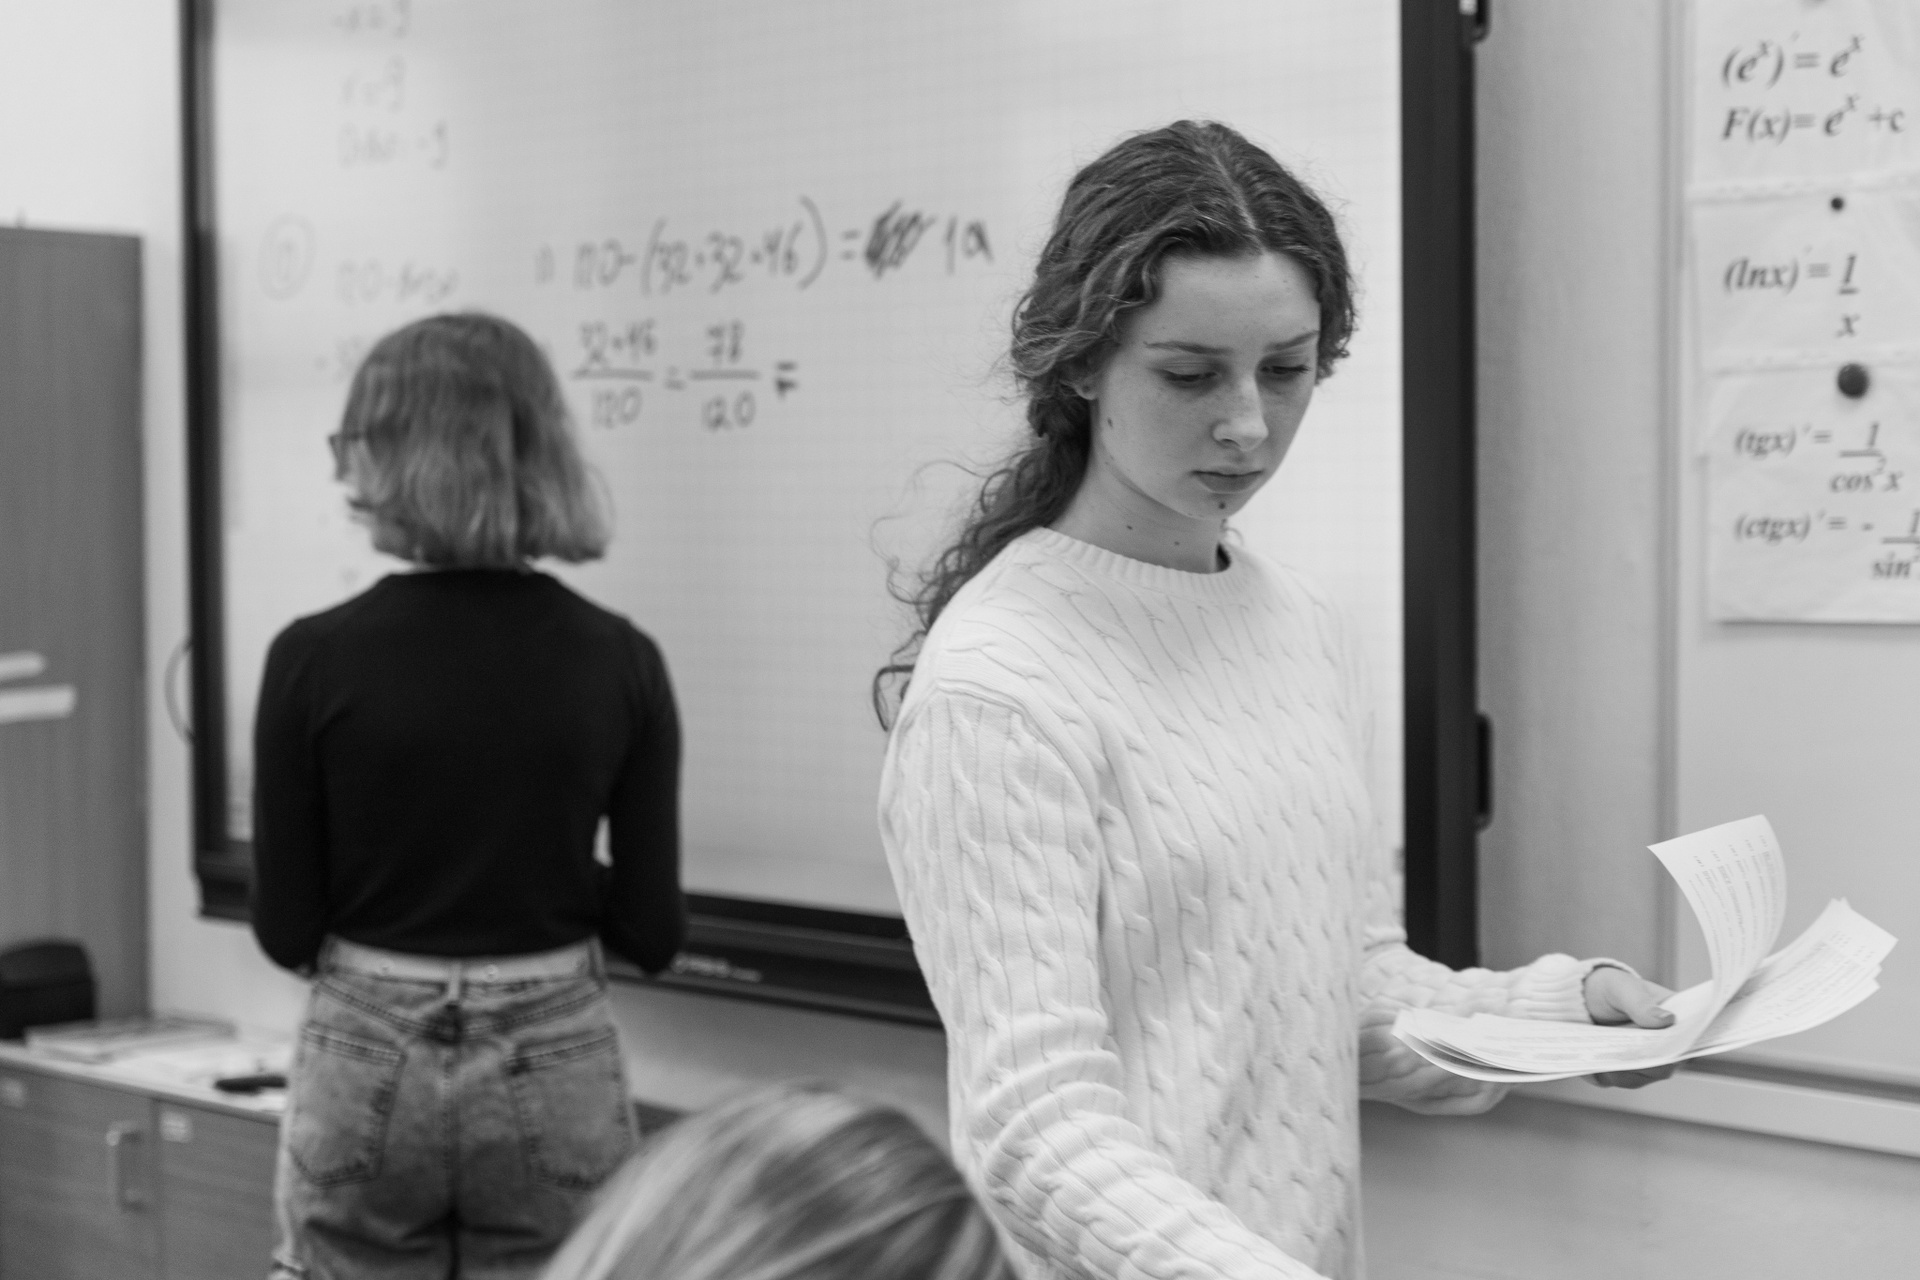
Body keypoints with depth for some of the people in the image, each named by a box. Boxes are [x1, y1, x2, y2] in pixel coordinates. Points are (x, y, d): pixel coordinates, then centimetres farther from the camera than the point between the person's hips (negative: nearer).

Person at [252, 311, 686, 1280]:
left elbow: (284, 928, -6)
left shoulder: (315, 658, -11)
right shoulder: (618, 661, -7)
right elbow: (651, 930, -4)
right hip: (554, 1075, 1)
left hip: (364, 1071, -1)